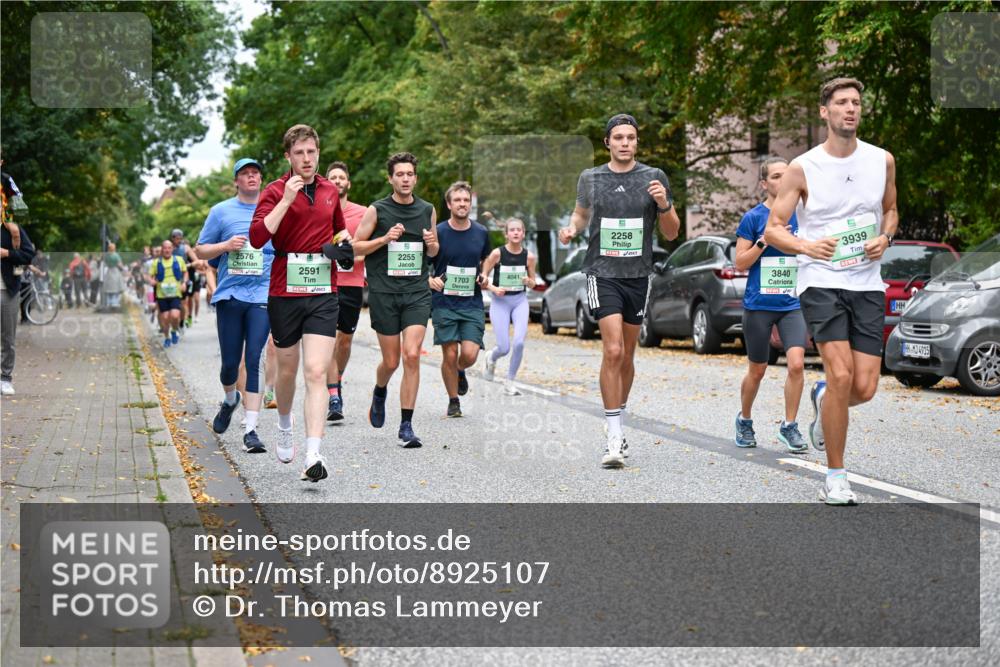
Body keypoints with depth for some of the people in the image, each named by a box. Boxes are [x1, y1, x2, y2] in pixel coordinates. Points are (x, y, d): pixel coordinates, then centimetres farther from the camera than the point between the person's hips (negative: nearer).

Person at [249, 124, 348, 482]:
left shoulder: (330, 191, 10)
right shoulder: (276, 190, -3)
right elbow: (257, 237, -18)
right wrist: (286, 199, -22)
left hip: (323, 295, 2)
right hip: (284, 294, -1)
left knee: (316, 373, -11)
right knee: (287, 370, 13)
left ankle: (313, 456, -16)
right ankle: (284, 429, 42)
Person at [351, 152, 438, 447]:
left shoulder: (428, 210, 10)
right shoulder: (377, 210, 0)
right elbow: (356, 246, 2)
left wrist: (432, 243, -2)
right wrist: (385, 238, -13)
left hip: (417, 292, 2)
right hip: (384, 293, -2)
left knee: (412, 356, -13)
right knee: (391, 361, 4)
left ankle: (406, 426, -6)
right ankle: (379, 392, 40)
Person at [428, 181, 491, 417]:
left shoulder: (481, 233, 5)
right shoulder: (438, 233, -4)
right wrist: (430, 280, -14)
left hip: (472, 303, 2)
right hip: (444, 302, -2)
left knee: (470, 354, -10)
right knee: (450, 354, -3)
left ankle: (460, 371, 26)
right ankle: (453, 401, 16)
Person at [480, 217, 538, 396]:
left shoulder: (529, 256, -3)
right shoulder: (497, 253, -10)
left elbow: (533, 283, 8)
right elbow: (483, 277, -3)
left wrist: (528, 281, -14)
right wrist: (493, 288, -20)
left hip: (520, 301, 2)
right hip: (500, 301, -2)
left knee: (519, 343, -15)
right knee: (504, 348, -5)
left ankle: (509, 383, 4)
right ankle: (491, 358, 34)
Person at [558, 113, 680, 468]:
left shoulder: (654, 178, 3)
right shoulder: (590, 178, 3)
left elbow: (672, 233, 6)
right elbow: (581, 213, 21)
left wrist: (664, 205, -13)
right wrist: (571, 228, -1)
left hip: (638, 275, 2)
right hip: (602, 273, -2)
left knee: (626, 355, 12)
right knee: (613, 350, -17)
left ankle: (618, 422, 31)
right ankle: (614, 438, -15)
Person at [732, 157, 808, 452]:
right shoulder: (754, 217, -4)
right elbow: (740, 264, -6)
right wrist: (764, 240, -17)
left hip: (793, 303, 2)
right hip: (759, 304, -2)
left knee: (796, 363, -15)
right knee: (757, 371, 9)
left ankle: (789, 426, 0)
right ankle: (744, 421, 32)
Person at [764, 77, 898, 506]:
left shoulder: (882, 161, 6)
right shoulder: (802, 168, -3)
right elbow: (772, 229, 0)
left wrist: (884, 238, 0)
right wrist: (806, 246, -20)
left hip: (868, 285, 3)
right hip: (821, 282, -3)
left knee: (865, 389, -3)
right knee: (841, 375, -18)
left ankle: (822, 399, 36)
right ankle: (835, 478, -3)